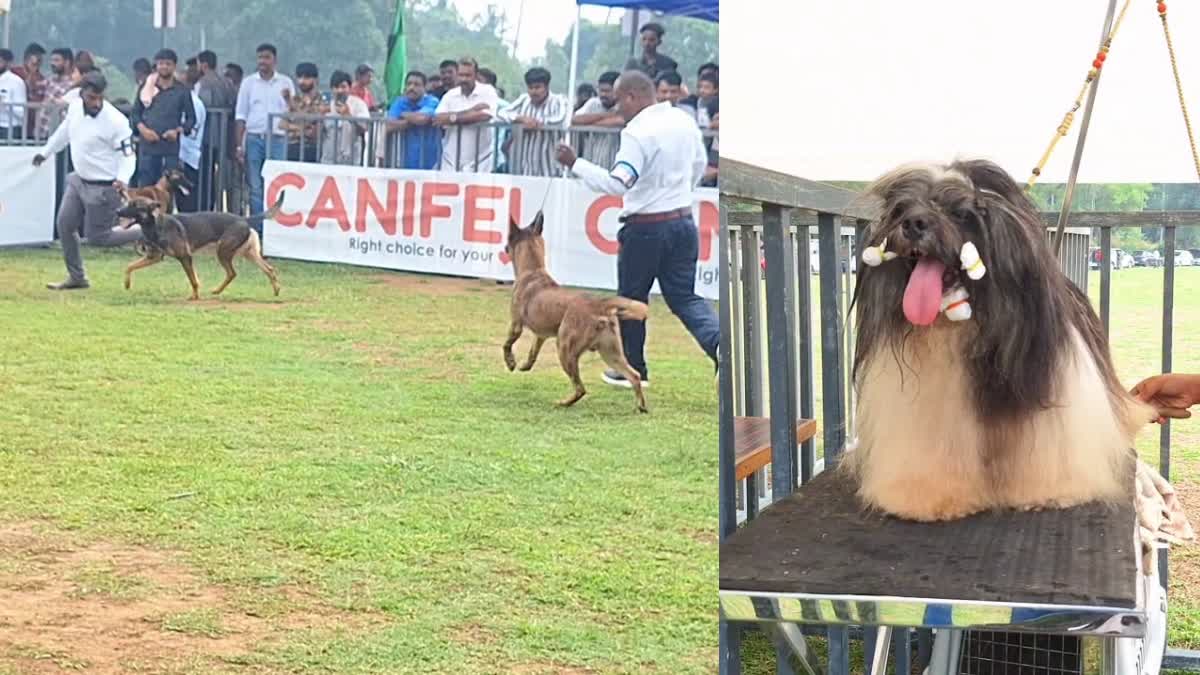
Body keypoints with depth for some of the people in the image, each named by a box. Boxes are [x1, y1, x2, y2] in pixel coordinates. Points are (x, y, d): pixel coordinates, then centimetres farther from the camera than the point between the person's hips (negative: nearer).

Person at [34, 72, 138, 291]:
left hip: (103, 188, -7)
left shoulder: (116, 121, -24)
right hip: (79, 180, 7)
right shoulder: (74, 108, -4)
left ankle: (144, 233, 14)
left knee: (97, 237, -3)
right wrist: (46, 152, 27)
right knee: (64, 225, 9)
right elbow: (64, 131, 17)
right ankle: (76, 277, 23)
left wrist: (122, 179, -37)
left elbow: (127, 154, -19)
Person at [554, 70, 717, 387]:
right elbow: (699, 164, 19)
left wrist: (575, 164, -20)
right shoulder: (684, 122, 4)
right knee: (683, 296, 10)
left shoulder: (637, 133, -20)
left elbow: (617, 183, -26)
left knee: (632, 298, 11)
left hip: (646, 227, -6)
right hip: (683, 221, 6)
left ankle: (633, 369, 23)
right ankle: (720, 341, -15)